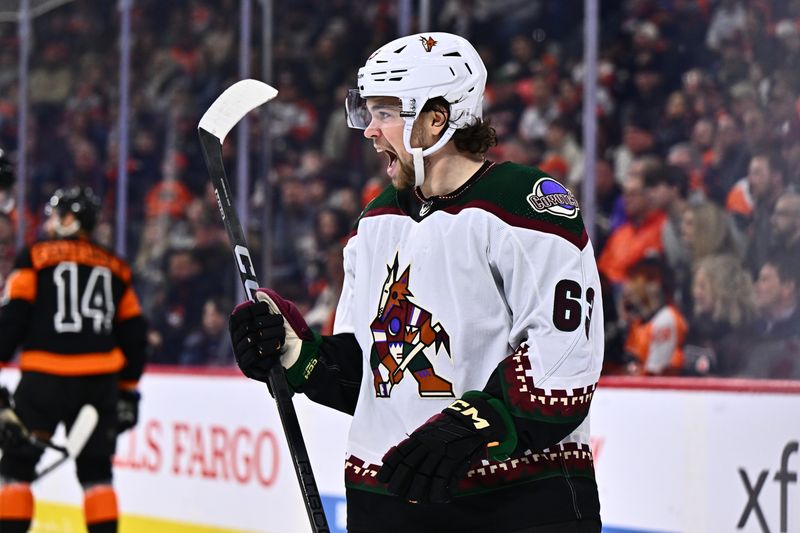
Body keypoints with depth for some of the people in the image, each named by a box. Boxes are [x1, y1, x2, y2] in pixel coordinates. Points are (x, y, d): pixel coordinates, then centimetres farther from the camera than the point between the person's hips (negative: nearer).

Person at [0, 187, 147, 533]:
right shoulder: (114, 268, 15)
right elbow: (133, 333, 16)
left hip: (45, 376, -3)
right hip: (100, 382, 4)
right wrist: (127, 390, 23)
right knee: (95, 469, 11)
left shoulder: (34, 257, 2)